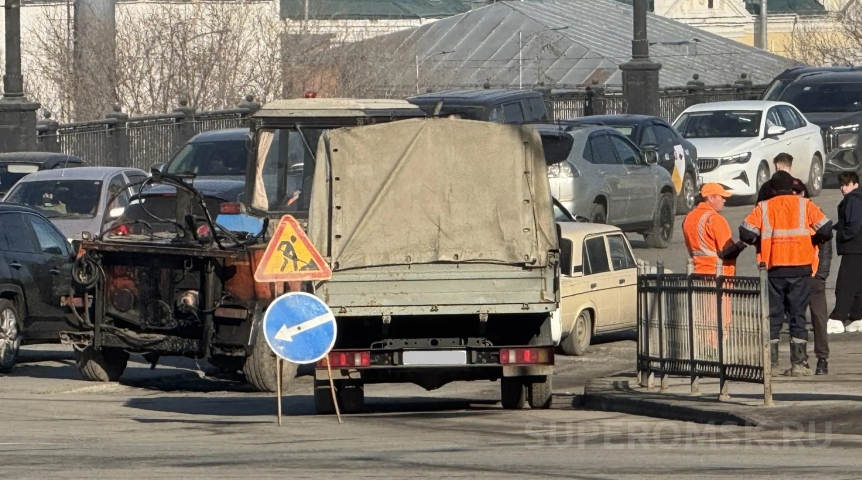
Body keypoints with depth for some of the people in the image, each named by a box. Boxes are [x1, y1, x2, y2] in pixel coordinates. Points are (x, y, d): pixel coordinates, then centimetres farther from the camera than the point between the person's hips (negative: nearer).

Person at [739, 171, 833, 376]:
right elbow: (825, 229, -7)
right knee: (798, 315, 3)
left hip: (774, 268, 1)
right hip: (800, 268, -1)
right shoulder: (804, 205, 2)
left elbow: (746, 233, -6)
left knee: (773, 315, 8)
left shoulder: (763, 207, 4)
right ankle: (799, 363, 0)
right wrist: (813, 241, 12)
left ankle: (770, 361, 5)